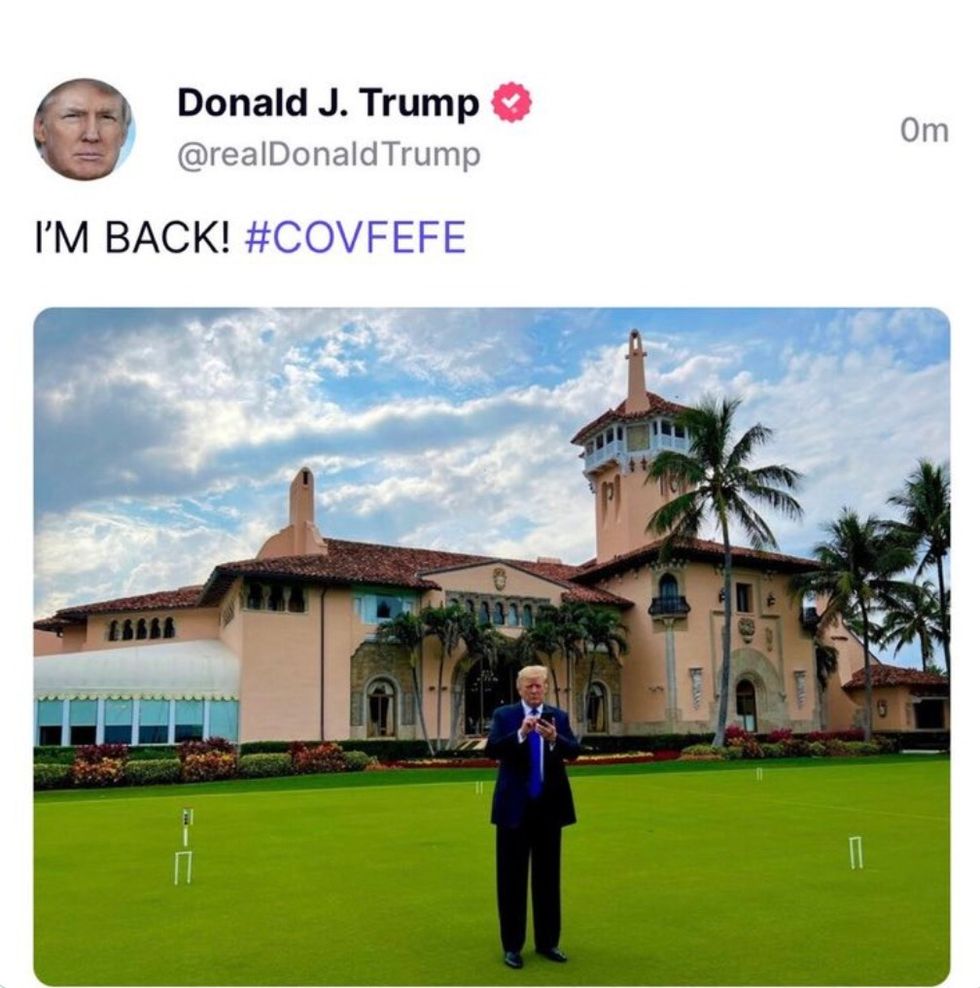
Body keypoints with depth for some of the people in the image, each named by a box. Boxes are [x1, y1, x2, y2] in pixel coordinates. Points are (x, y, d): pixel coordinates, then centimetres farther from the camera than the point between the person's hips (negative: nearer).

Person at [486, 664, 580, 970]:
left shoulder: (559, 716, 4)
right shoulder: (504, 715, -2)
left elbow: (574, 751, -9)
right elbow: (492, 749, -17)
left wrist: (554, 739, -29)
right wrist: (520, 733, -31)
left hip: (548, 806, 2)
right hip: (515, 807, -2)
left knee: (548, 875, 11)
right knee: (512, 877, 5)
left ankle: (547, 942, 23)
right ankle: (512, 945, 15)